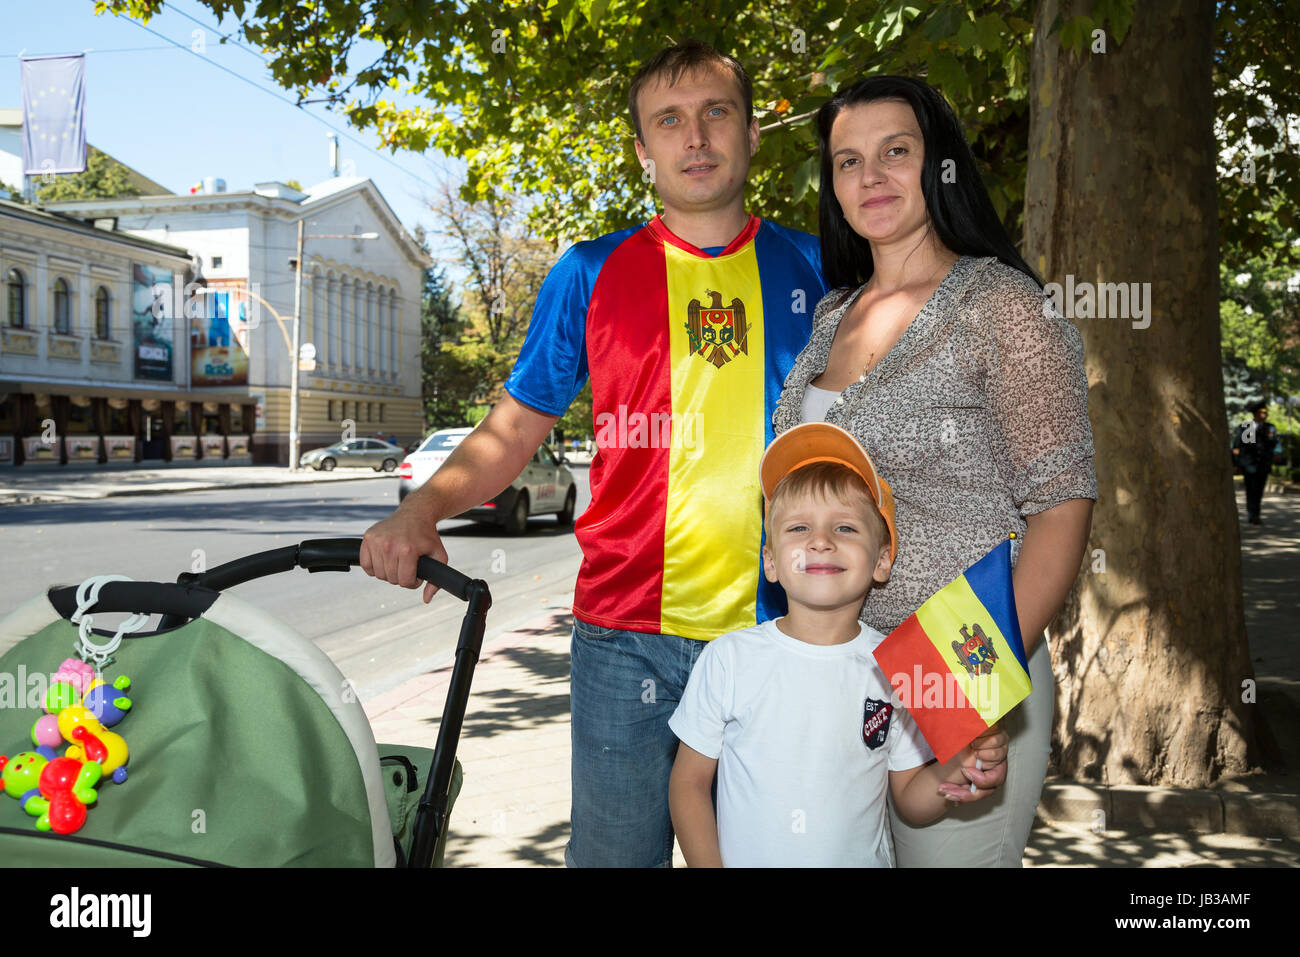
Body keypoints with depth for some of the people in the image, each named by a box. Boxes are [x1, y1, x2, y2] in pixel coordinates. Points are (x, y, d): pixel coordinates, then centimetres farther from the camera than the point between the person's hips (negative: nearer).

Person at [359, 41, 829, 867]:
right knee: (615, 850, 6)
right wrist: (421, 509, -9)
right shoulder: (592, 272, 7)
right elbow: (515, 427, 9)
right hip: (627, 631, 0)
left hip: (784, 634, 1)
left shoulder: (815, 269, 8)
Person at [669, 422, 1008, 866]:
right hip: (745, 859, 0)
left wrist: (953, 775, -16)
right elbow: (689, 782, -1)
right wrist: (709, 865, -10)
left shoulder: (896, 668, -7)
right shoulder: (728, 659, -8)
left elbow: (911, 800, 2)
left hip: (862, 859, 1)